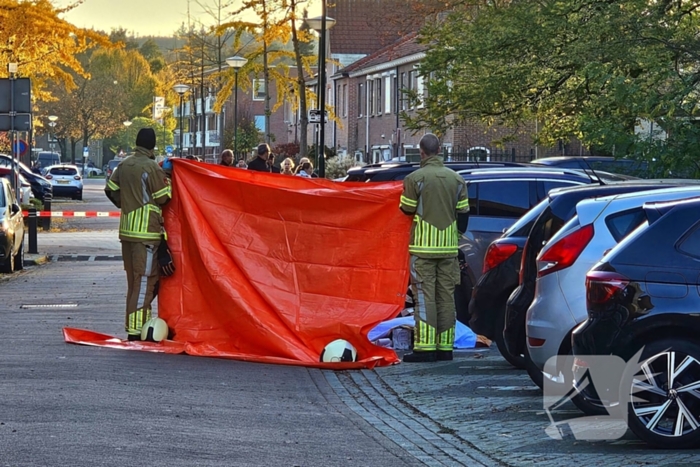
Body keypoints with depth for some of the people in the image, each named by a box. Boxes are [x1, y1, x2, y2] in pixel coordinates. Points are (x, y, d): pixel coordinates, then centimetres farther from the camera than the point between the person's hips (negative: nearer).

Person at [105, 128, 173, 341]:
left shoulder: (124, 165, 7)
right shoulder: (152, 168, -13)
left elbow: (111, 190, 13)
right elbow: (162, 198, -10)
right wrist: (167, 181, 7)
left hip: (126, 229, 7)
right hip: (146, 230, -7)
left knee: (133, 279, 15)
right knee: (145, 280, -5)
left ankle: (133, 324, 20)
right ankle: (136, 329, -9)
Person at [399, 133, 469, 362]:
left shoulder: (415, 179, -9)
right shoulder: (456, 179, 5)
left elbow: (407, 210, -2)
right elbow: (463, 212, 8)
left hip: (423, 247, -4)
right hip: (448, 247, 4)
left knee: (424, 297, -4)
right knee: (446, 296, 8)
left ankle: (425, 348, -9)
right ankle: (445, 347, 9)